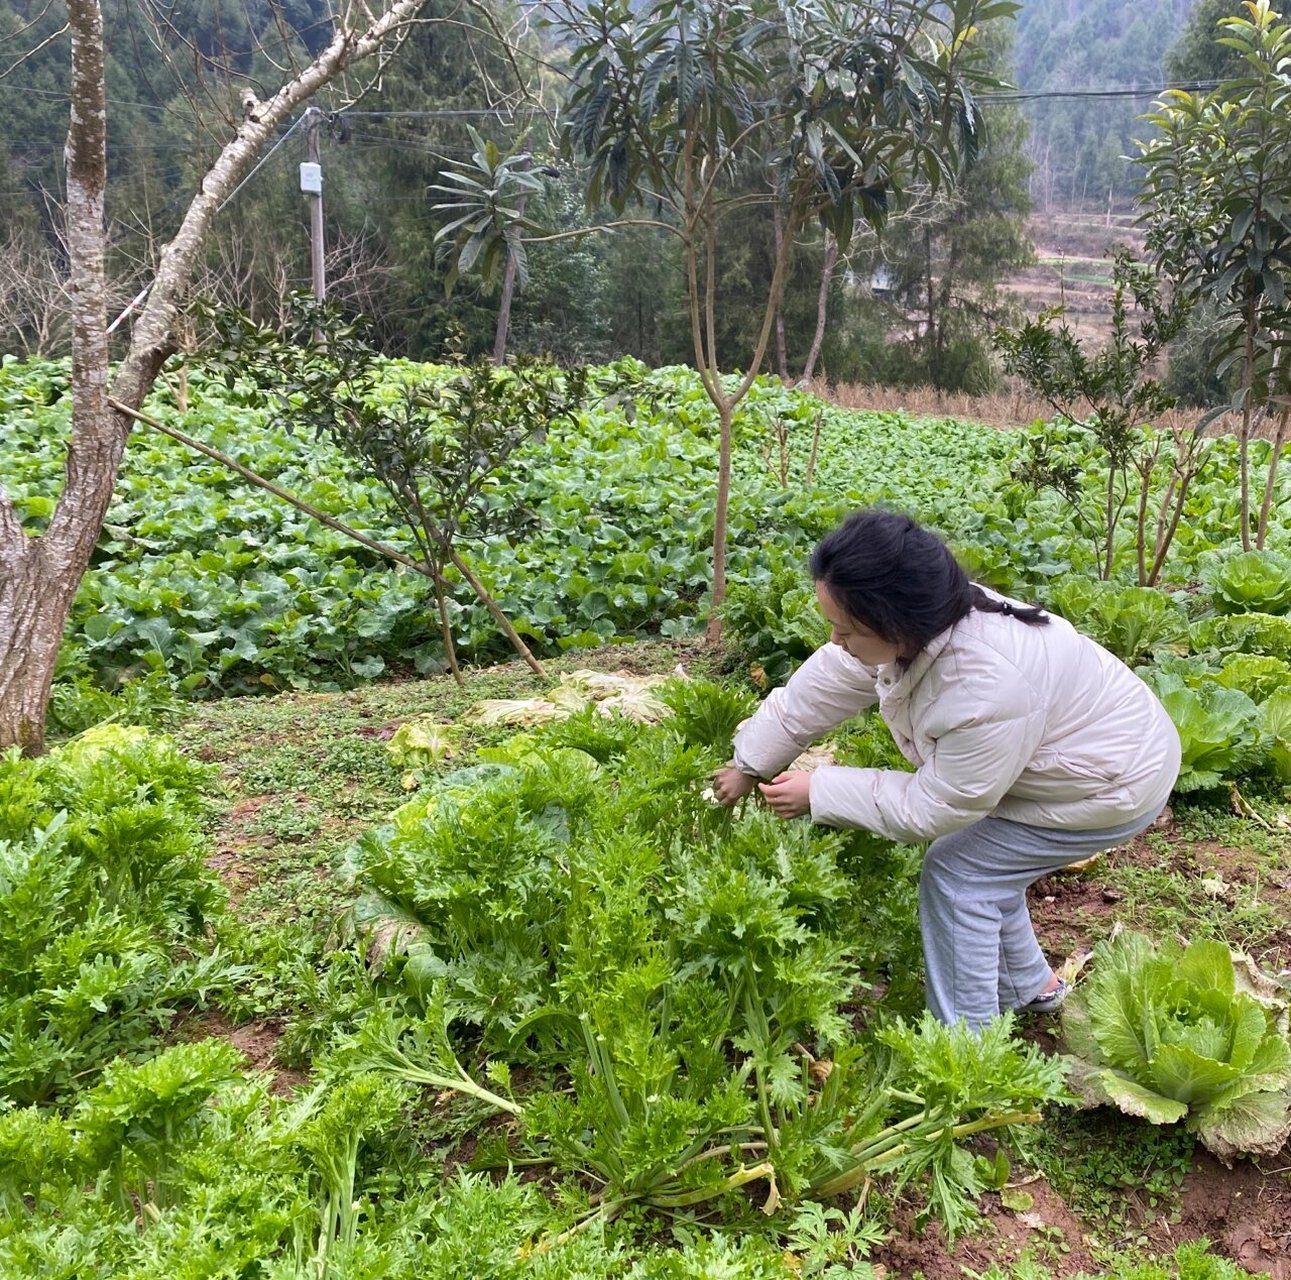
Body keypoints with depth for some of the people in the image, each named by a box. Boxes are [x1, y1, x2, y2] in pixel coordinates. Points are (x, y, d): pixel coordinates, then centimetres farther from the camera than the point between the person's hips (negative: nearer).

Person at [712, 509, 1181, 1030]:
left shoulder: (987, 692, -42)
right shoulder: (915, 623, -19)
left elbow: (933, 807, -26)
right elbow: (819, 690, -6)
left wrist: (817, 792, -17)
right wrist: (748, 765, 3)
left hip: (1115, 782, -8)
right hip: (1069, 744, 8)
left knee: (956, 874, -6)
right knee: (982, 865, 14)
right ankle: (1029, 986, 38)